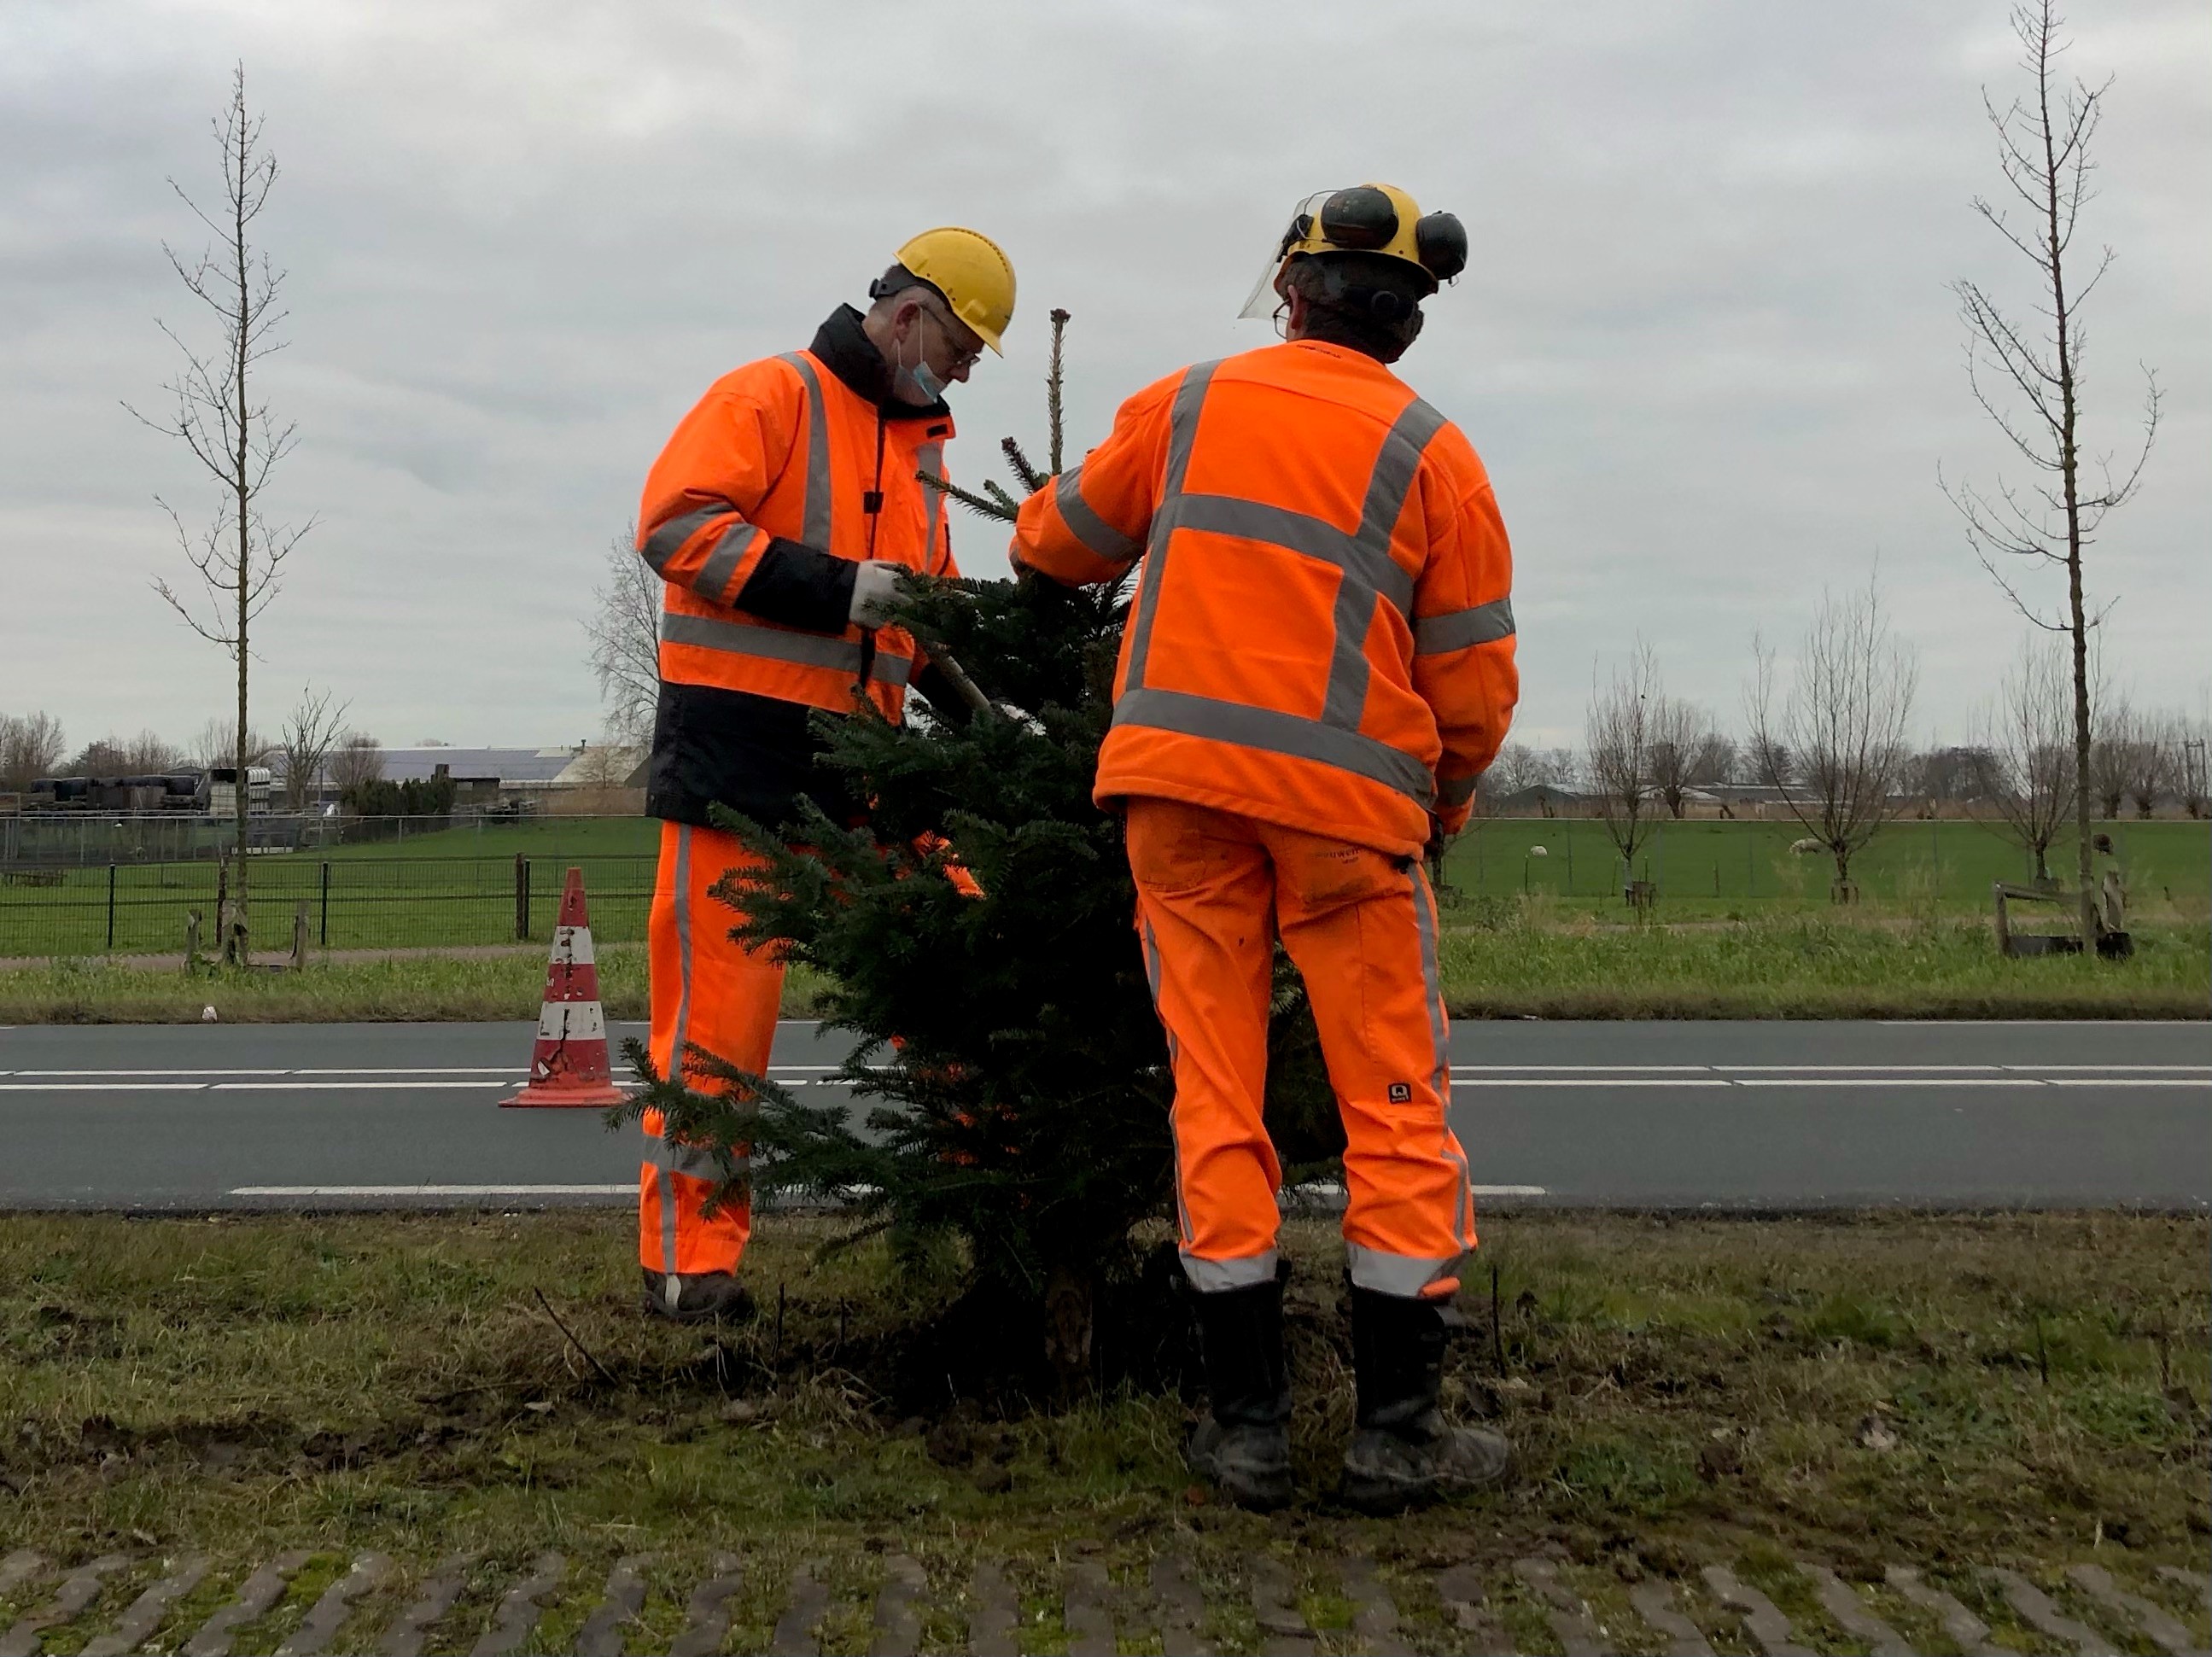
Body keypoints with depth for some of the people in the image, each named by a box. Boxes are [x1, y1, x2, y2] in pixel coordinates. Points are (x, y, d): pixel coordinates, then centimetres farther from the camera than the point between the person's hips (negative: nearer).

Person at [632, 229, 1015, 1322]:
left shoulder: (920, 446, 21)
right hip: (736, 745, -7)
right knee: (720, 1005, -4)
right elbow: (676, 523, -17)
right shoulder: (768, 398, -4)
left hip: (858, 756, 7)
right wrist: (839, 587, -22)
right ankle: (688, 1258, 4)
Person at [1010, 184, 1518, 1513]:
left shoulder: (1187, 404, 8)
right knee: (1396, 1103, 6)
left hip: (1179, 778, 2)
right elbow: (1475, 683, 2)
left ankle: (1248, 1421, 9)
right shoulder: (1433, 456, 3)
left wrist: (1044, 529, 44)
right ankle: (1398, 1428, 8)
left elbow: (1058, 544, 20)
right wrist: (1446, 799, 21)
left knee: (1215, 1093, 6)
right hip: (1347, 801, -2)